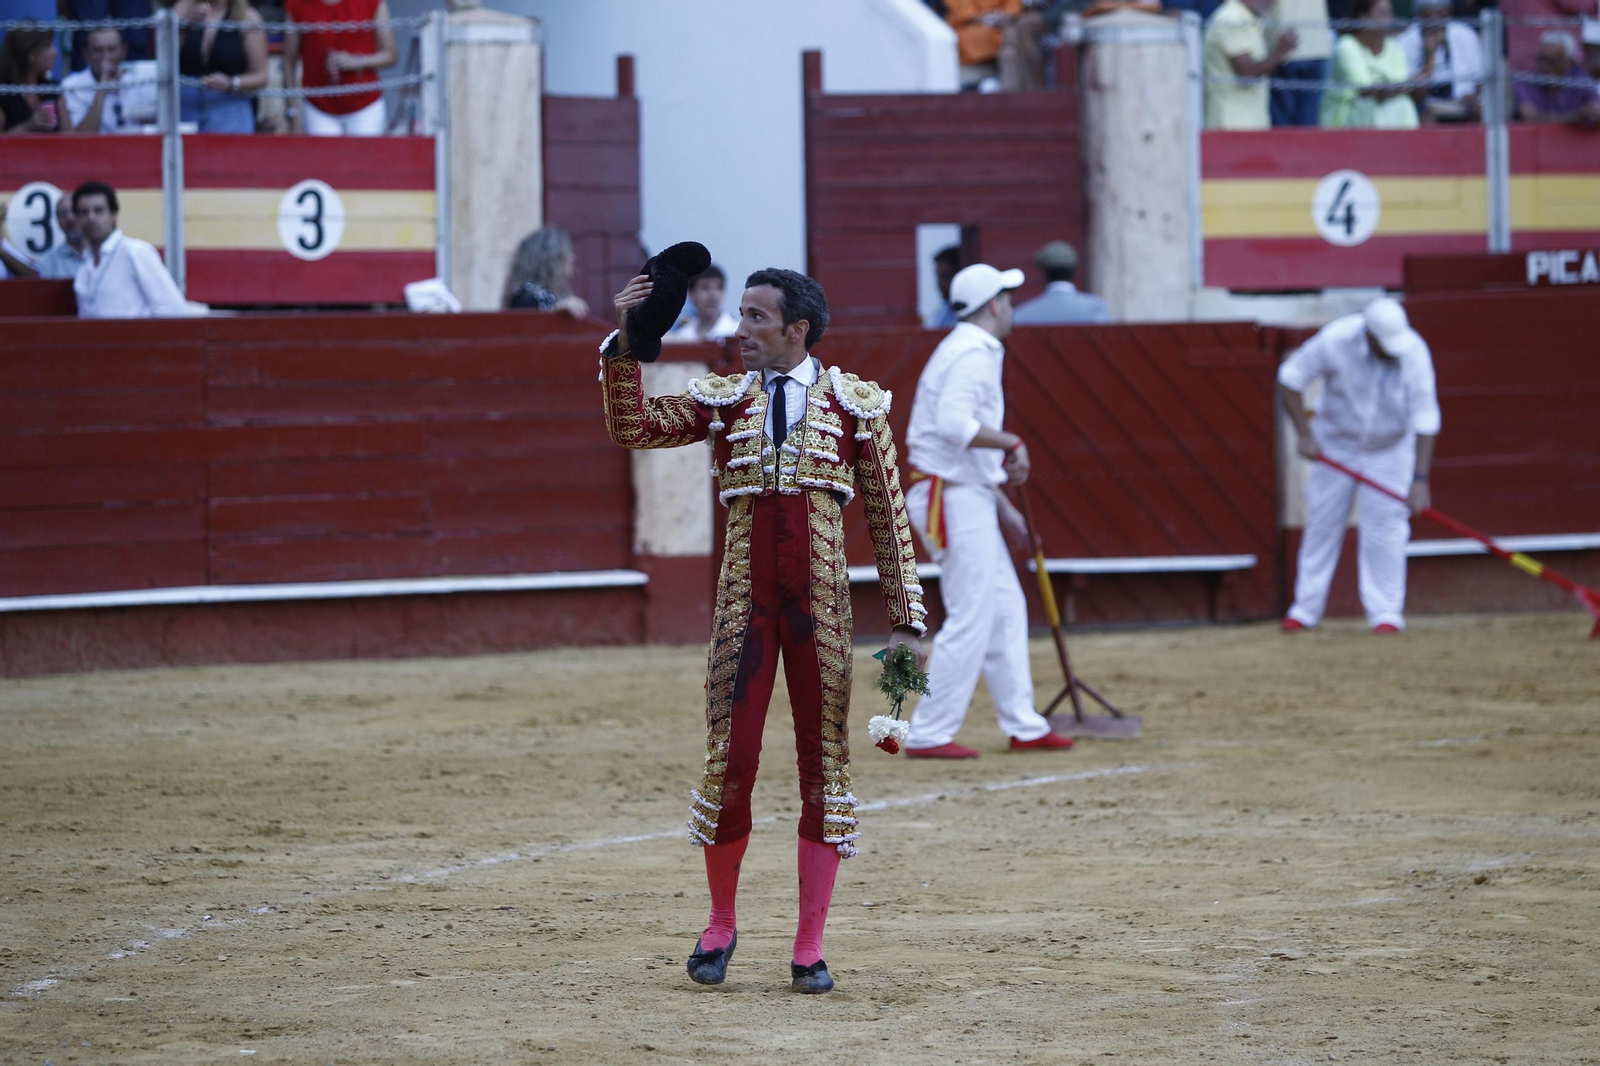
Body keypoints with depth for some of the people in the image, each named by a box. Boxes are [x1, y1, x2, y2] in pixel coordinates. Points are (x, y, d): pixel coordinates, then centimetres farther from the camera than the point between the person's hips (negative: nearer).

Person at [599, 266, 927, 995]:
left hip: (821, 599, -1)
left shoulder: (855, 404, 4)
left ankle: (810, 948, 8)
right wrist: (624, 343, -13)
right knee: (730, 758, -1)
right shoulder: (723, 401, 9)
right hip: (746, 598, 1)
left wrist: (905, 621, 1)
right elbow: (632, 429, -2)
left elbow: (888, 519, 4)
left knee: (823, 762, 2)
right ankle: (720, 926, 19)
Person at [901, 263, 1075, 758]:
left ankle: (1023, 725, 19)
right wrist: (1011, 442, -19)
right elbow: (954, 425, -29)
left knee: (1005, 610, 14)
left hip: (968, 497, 11)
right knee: (970, 619, -9)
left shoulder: (964, 350, 19)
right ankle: (930, 733, -8)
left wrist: (1003, 508, 22)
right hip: (956, 499, -11)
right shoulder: (973, 354, -14)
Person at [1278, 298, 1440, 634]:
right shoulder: (1335, 340, -27)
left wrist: (1420, 480, -31)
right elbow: (1289, 378, -15)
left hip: (1389, 450, -1)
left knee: (1385, 526, -8)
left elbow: (1425, 417, -26)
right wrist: (1305, 435, -21)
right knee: (1322, 521, 3)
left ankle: (1386, 612, -1)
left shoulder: (1414, 352, -27)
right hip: (1336, 443, 1)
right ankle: (1306, 608, 12)